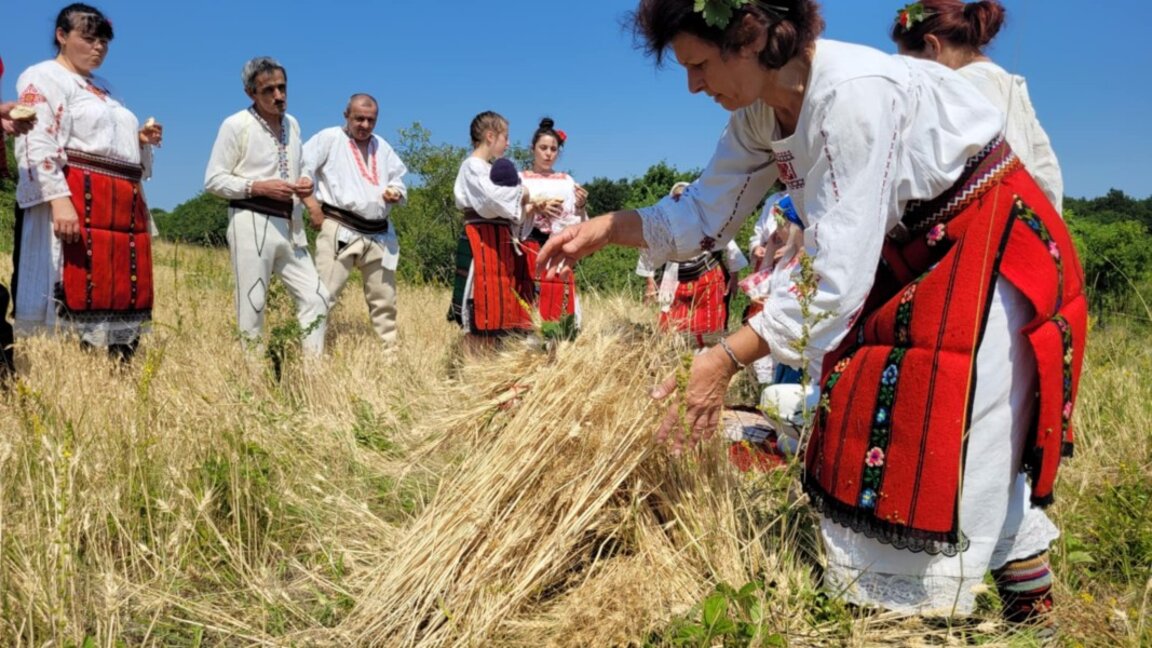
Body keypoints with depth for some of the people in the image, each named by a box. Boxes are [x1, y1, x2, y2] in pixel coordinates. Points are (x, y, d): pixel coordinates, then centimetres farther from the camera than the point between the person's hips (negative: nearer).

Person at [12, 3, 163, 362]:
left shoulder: (103, 88, 27)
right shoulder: (43, 77, 1)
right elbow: (37, 145, -12)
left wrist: (141, 140, 12)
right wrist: (59, 199, -25)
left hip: (122, 208, 8)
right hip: (74, 202, -8)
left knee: (120, 299, 4)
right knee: (75, 296, -13)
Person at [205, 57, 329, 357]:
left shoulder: (292, 124, 14)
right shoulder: (236, 125, -5)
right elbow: (213, 180, -6)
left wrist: (305, 185, 3)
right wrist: (259, 188, -17)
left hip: (290, 225, 7)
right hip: (252, 224, -6)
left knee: (315, 297, 3)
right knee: (252, 304, 0)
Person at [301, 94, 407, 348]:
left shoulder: (382, 146, 19)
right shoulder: (329, 138, 1)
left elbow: (398, 182, 22)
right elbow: (300, 169, -6)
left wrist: (396, 194, -2)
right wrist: (312, 205, -13)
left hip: (379, 234, 6)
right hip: (340, 230, -6)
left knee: (384, 298, 13)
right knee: (325, 294, -11)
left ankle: (391, 349, 24)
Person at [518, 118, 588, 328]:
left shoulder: (567, 181, 13)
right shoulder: (521, 179, 7)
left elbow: (577, 224, 9)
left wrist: (581, 205, -9)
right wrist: (536, 207, -15)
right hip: (530, 250, -2)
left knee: (559, 301, -2)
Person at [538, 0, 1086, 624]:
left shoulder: (853, 94, -31)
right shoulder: (759, 114, -6)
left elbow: (836, 275, -33)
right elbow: (706, 213, 3)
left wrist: (724, 358, -32)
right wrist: (607, 227, -9)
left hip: (991, 252, -8)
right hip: (911, 260, 8)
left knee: (946, 452, -5)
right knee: (873, 439, 11)